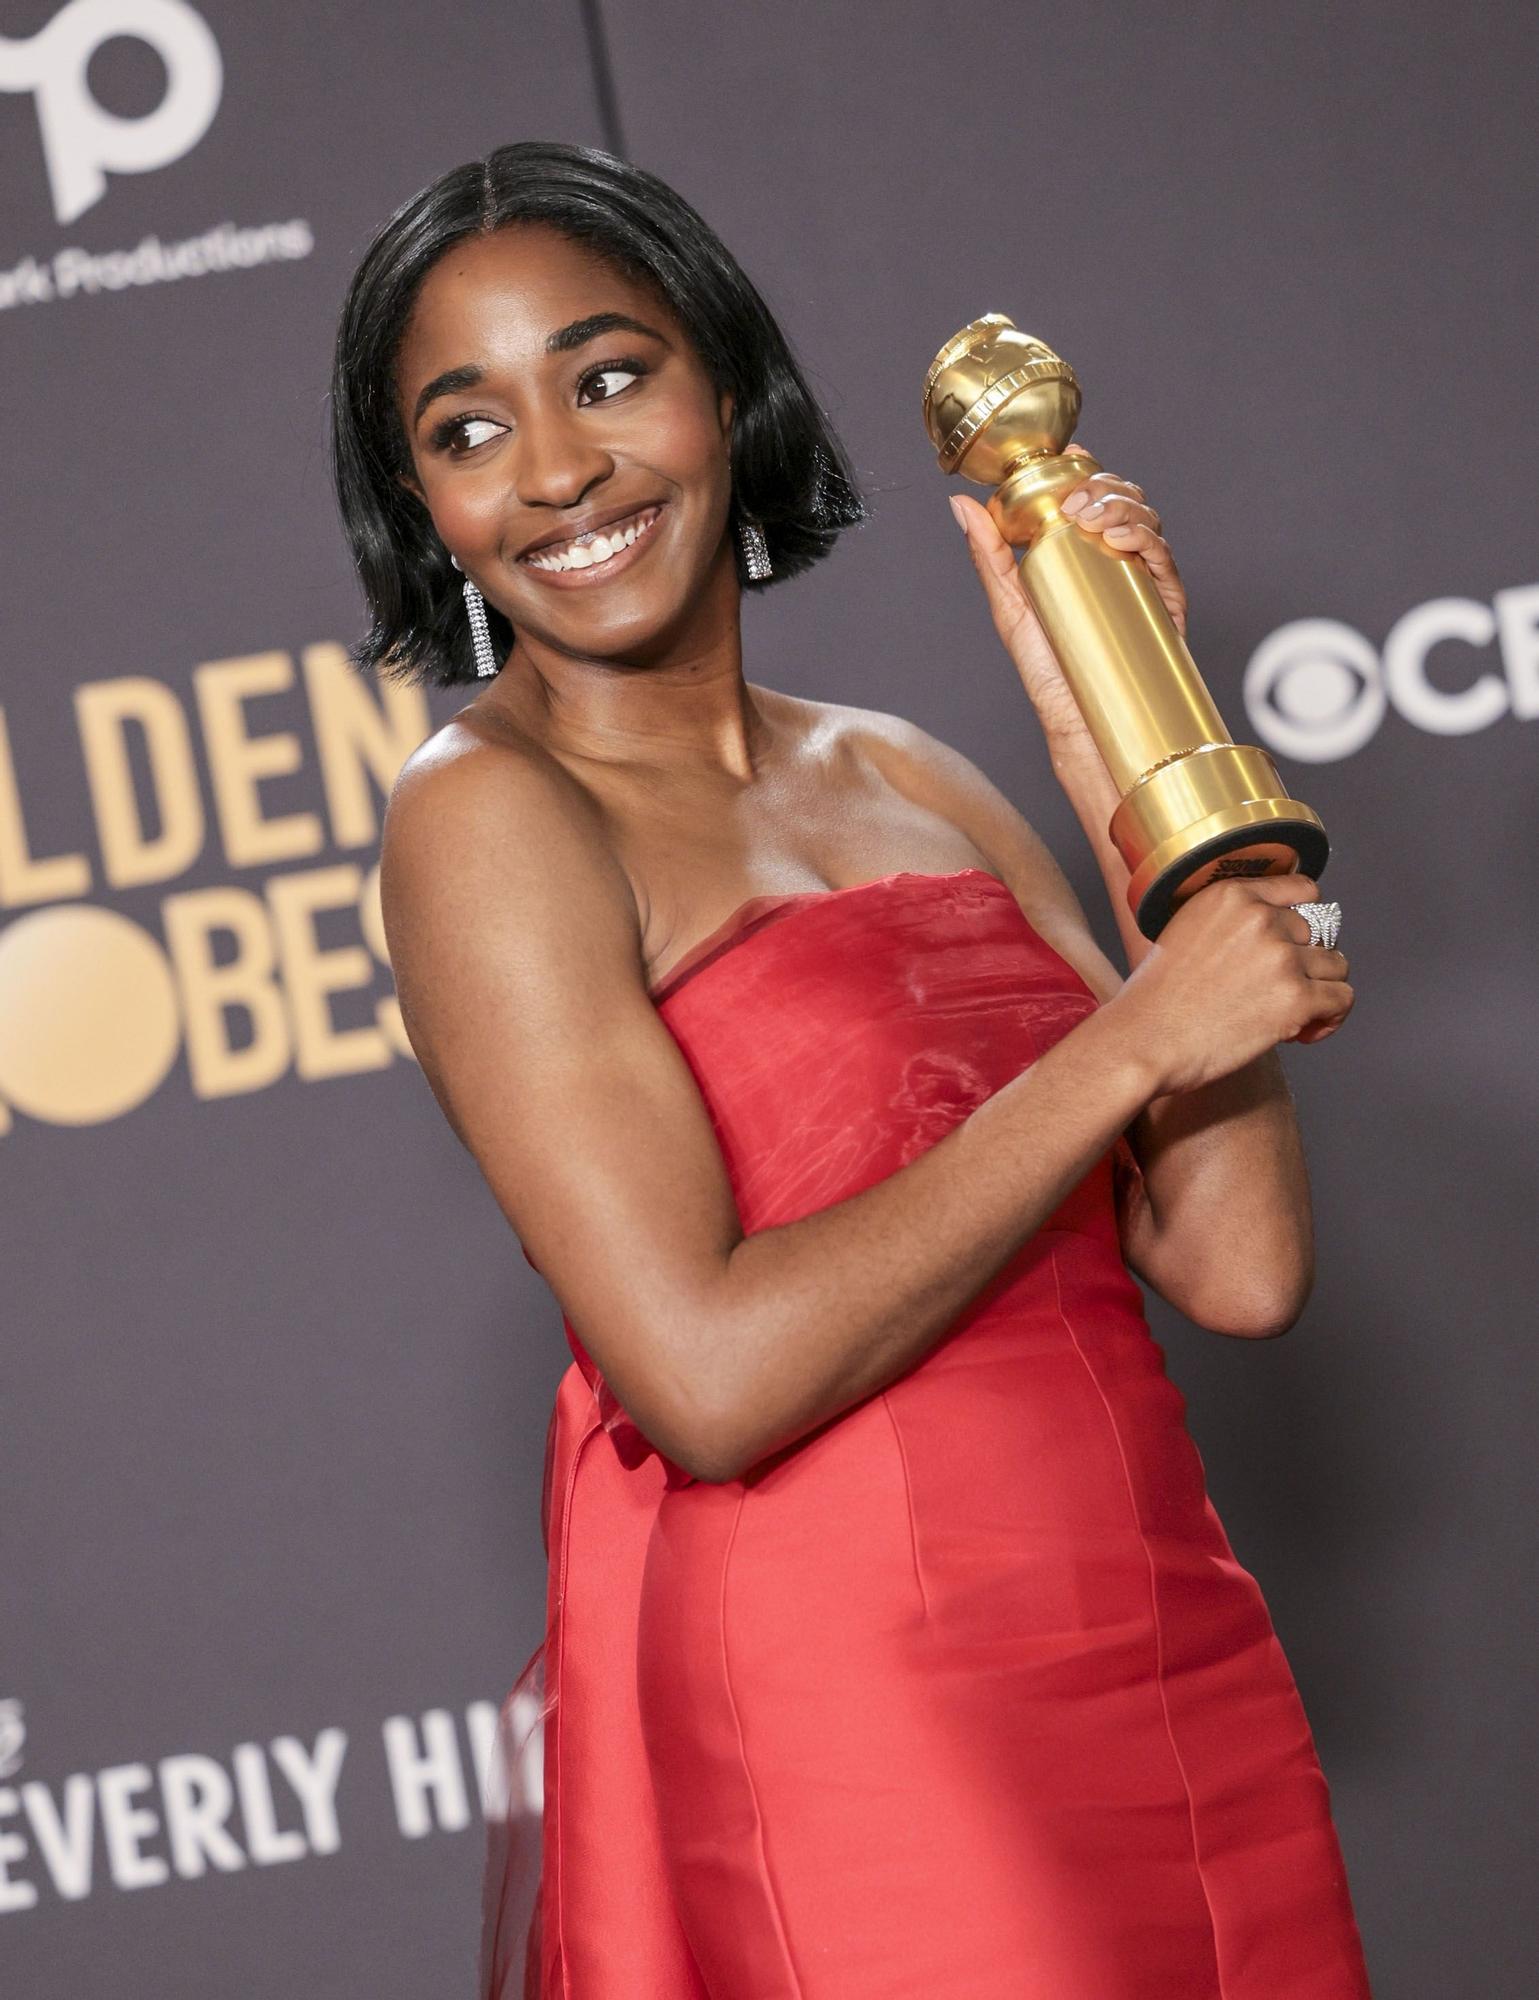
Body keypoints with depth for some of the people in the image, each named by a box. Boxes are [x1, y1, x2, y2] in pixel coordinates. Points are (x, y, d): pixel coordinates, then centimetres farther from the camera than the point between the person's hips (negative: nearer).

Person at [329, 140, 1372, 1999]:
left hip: (1188, 1690, 6)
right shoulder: (488, 814, -6)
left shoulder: (914, 783, 12)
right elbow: (711, 1375, -18)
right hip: (841, 1720, -6)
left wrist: (1121, 745, 3)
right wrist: (1134, 1042, -12)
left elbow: (1242, 1268, 2)